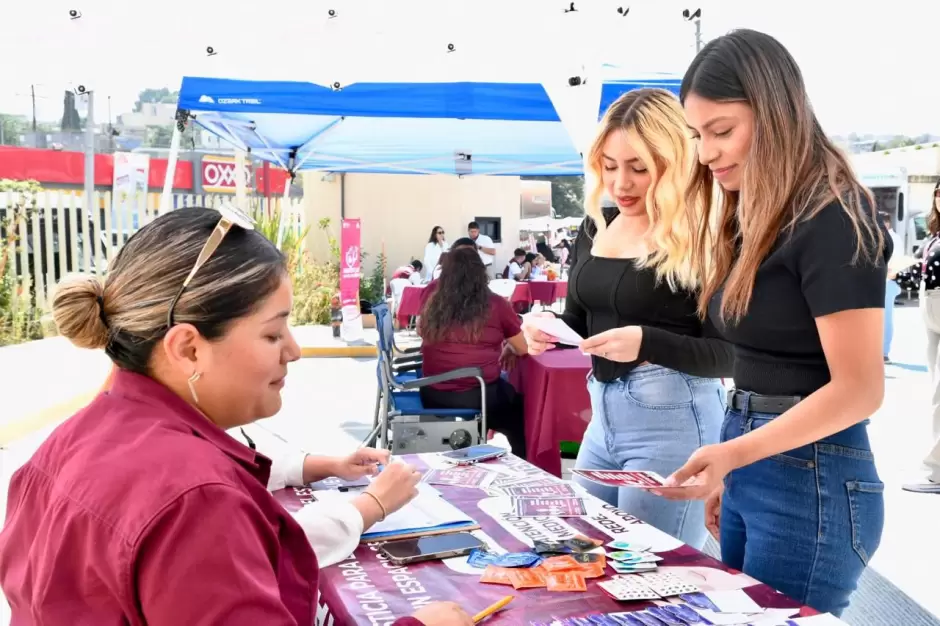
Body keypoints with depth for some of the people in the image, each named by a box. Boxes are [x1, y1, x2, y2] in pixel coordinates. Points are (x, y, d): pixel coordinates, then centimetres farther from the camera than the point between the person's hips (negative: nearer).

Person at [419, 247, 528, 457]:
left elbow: (421, 333, 22)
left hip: (432, 396, 4)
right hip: (478, 395, -4)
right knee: (517, 405, 26)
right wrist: (505, 352, 27)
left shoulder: (434, 302, 3)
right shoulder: (496, 304, -4)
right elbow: (522, 349, 7)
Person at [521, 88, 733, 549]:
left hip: (672, 420, -7)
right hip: (603, 414, 8)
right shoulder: (595, 227, 7)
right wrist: (544, 331, -6)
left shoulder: (699, 238, -14)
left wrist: (646, 342, -29)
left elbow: (727, 355, -14)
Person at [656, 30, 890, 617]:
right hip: (749, 465, 8)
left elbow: (859, 389, -18)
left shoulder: (832, 219, -15)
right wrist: (726, 465, 15)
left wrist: (732, 452, -26)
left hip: (811, 478, -8)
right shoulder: (751, 217, 11)